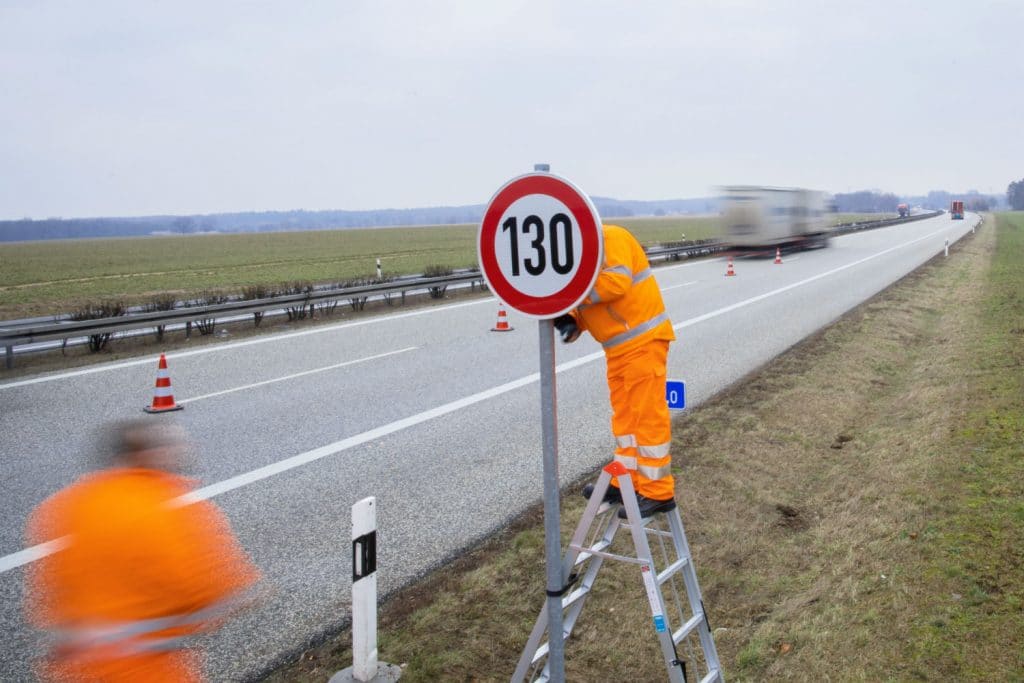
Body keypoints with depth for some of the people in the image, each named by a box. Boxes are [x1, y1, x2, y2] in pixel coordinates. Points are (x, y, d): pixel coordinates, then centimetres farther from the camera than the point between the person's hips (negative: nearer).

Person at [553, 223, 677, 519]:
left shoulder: (609, 238, -13)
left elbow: (617, 281, -28)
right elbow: (587, 302, 16)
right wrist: (570, 321, -5)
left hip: (642, 340, -10)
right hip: (618, 346, 10)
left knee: (647, 414, -6)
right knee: (624, 415, 16)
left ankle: (658, 491, 1)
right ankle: (628, 481, 28)